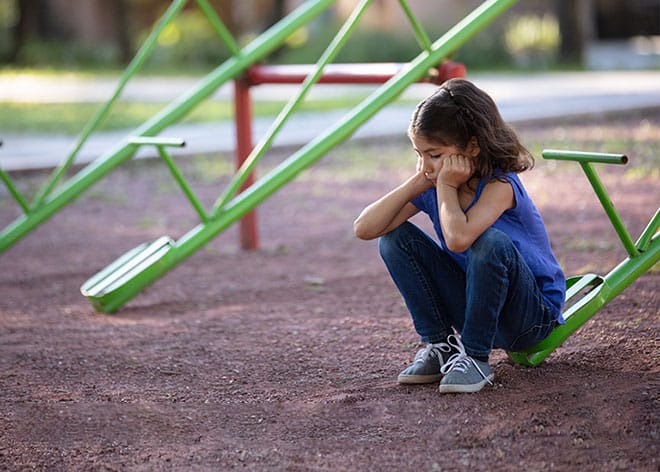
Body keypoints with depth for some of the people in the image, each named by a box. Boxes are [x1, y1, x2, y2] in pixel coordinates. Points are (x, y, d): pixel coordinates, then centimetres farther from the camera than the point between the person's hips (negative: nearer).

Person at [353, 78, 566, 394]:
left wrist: (446, 187, -27)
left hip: (532, 314, -6)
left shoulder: (500, 184, -23)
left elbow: (458, 238, -43)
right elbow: (364, 229, -12)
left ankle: (475, 356, -21)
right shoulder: (434, 186, -4)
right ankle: (440, 345, -3)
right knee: (395, 238, -8)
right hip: (472, 306, 6)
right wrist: (415, 184, -16)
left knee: (491, 241, -37)